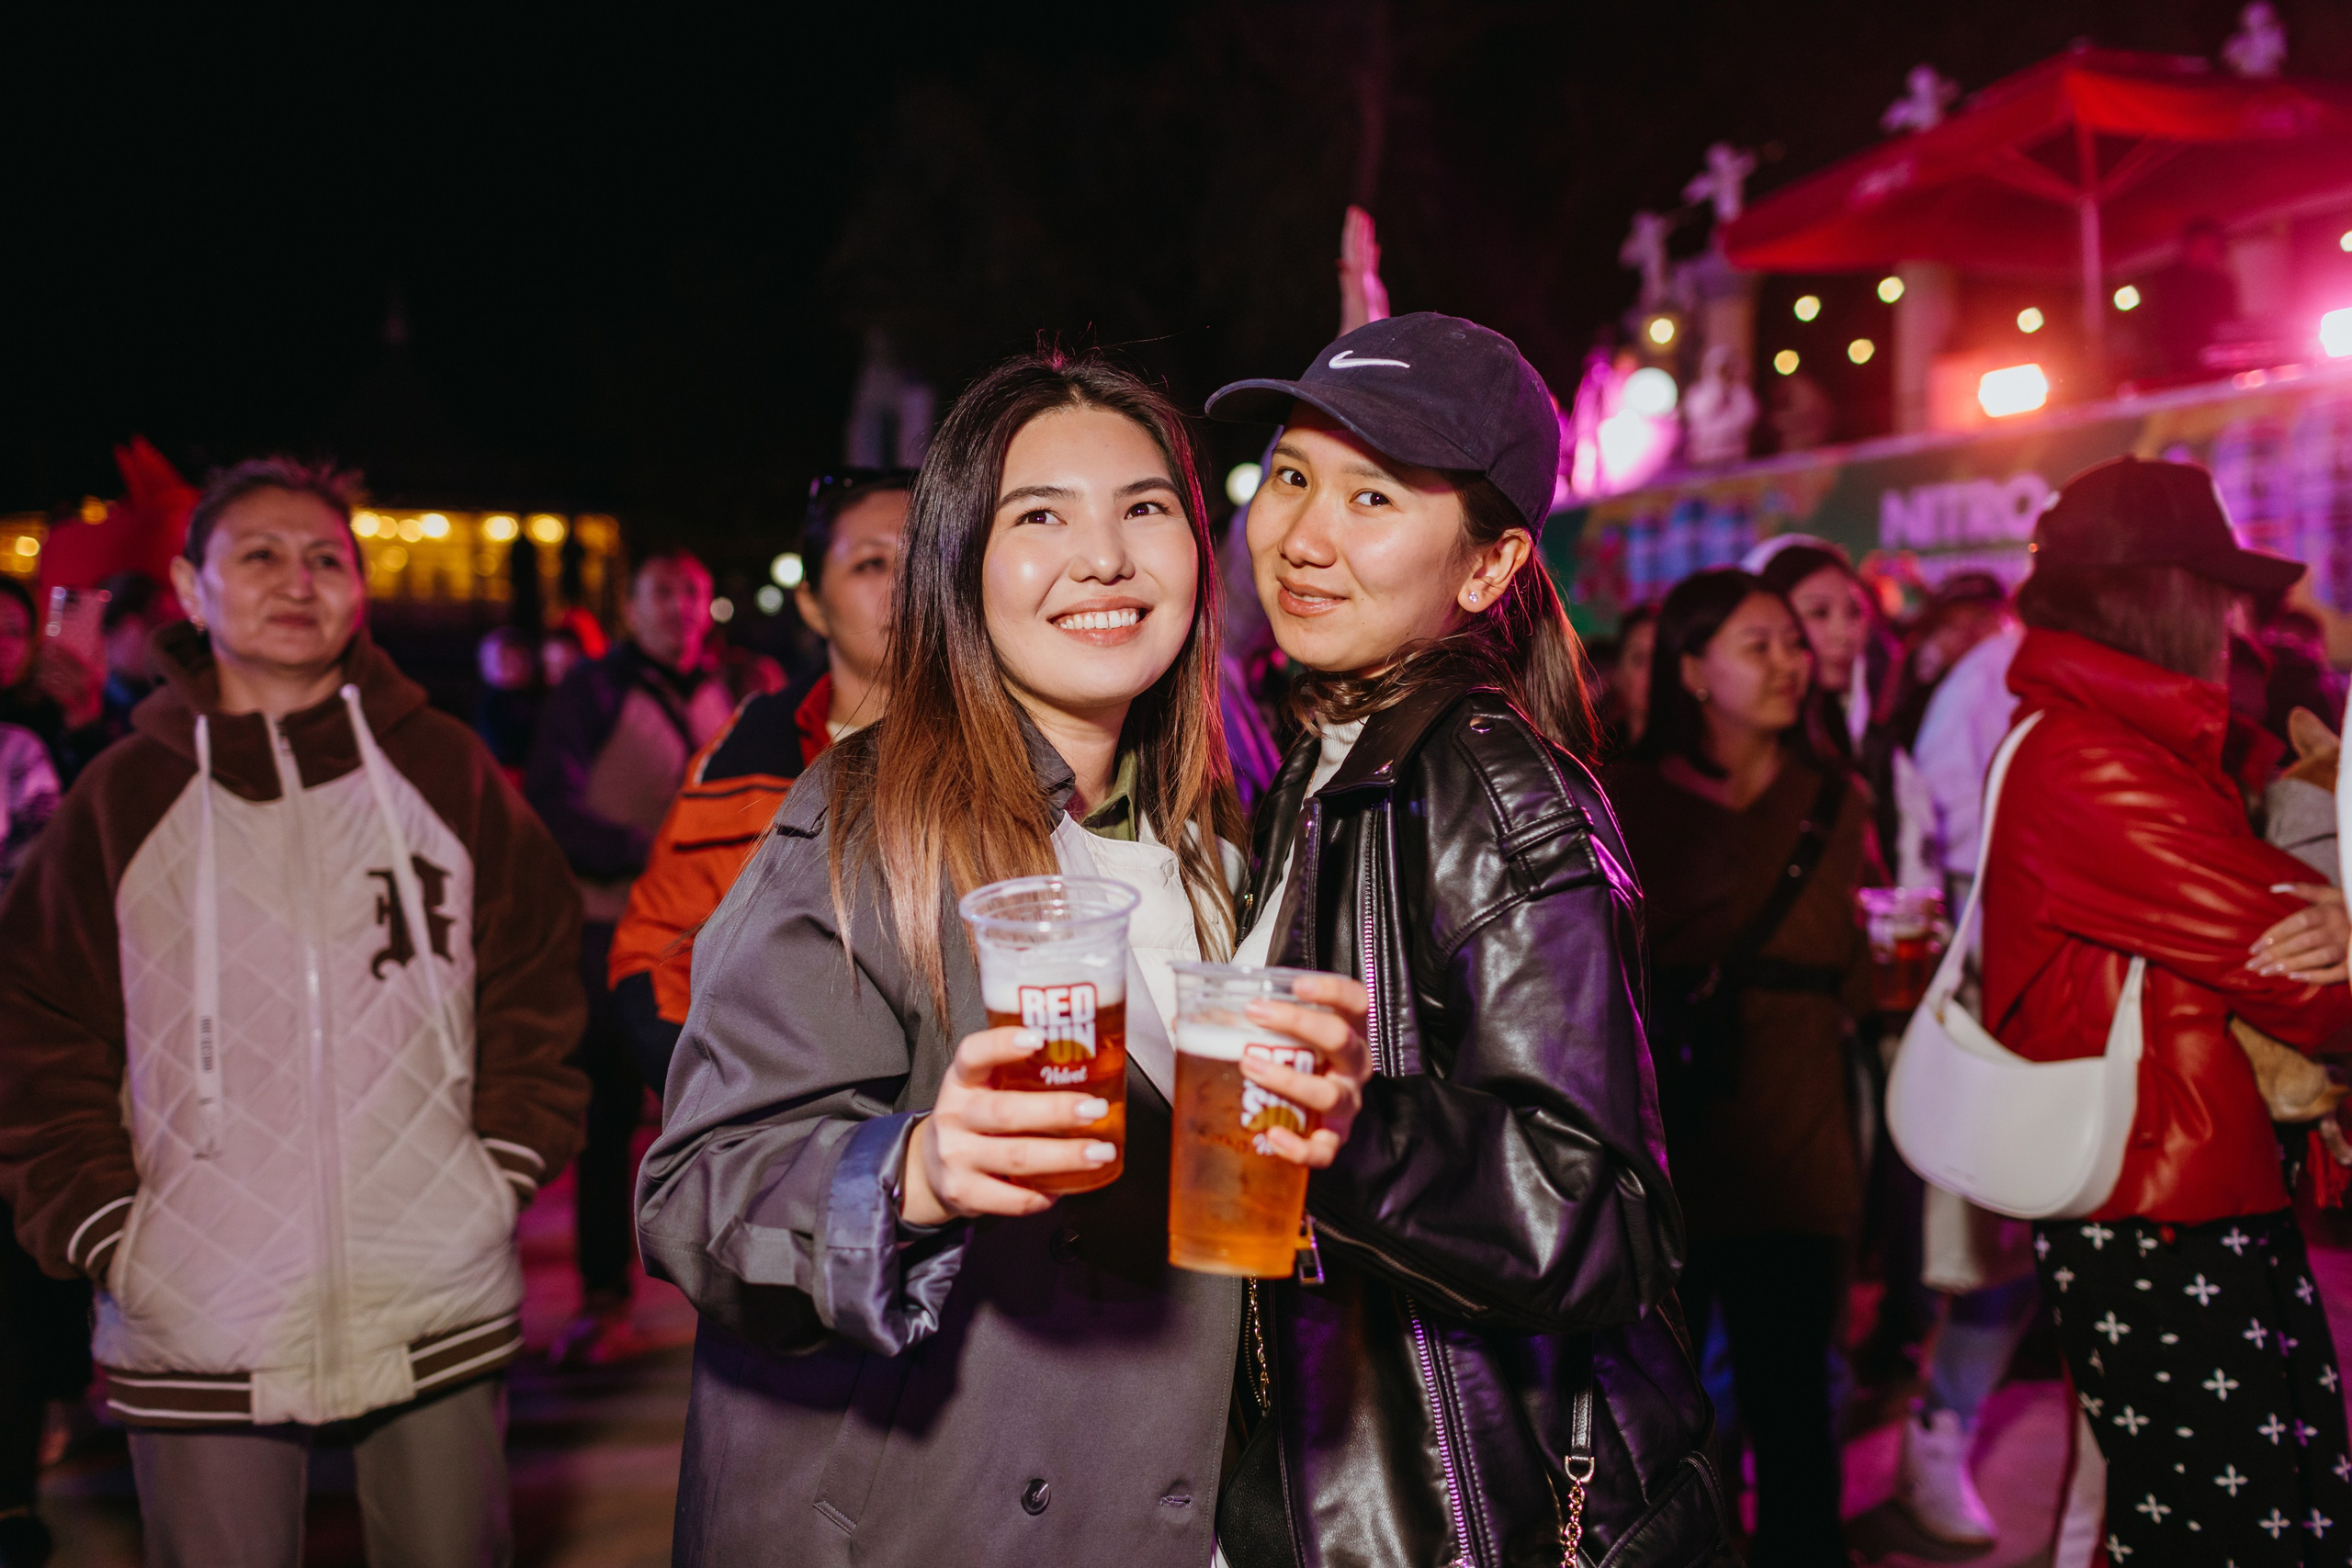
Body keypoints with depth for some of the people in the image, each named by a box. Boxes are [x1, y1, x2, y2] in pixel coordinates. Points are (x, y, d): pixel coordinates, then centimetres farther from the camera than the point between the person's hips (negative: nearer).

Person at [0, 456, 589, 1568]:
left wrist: (506, 1171, 1)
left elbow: (537, 989, 9)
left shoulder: (443, 769, 4)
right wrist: (105, 1232, -3)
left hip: (443, 1312, 1)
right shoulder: (120, 798, 3)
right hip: (196, 1334, 0)